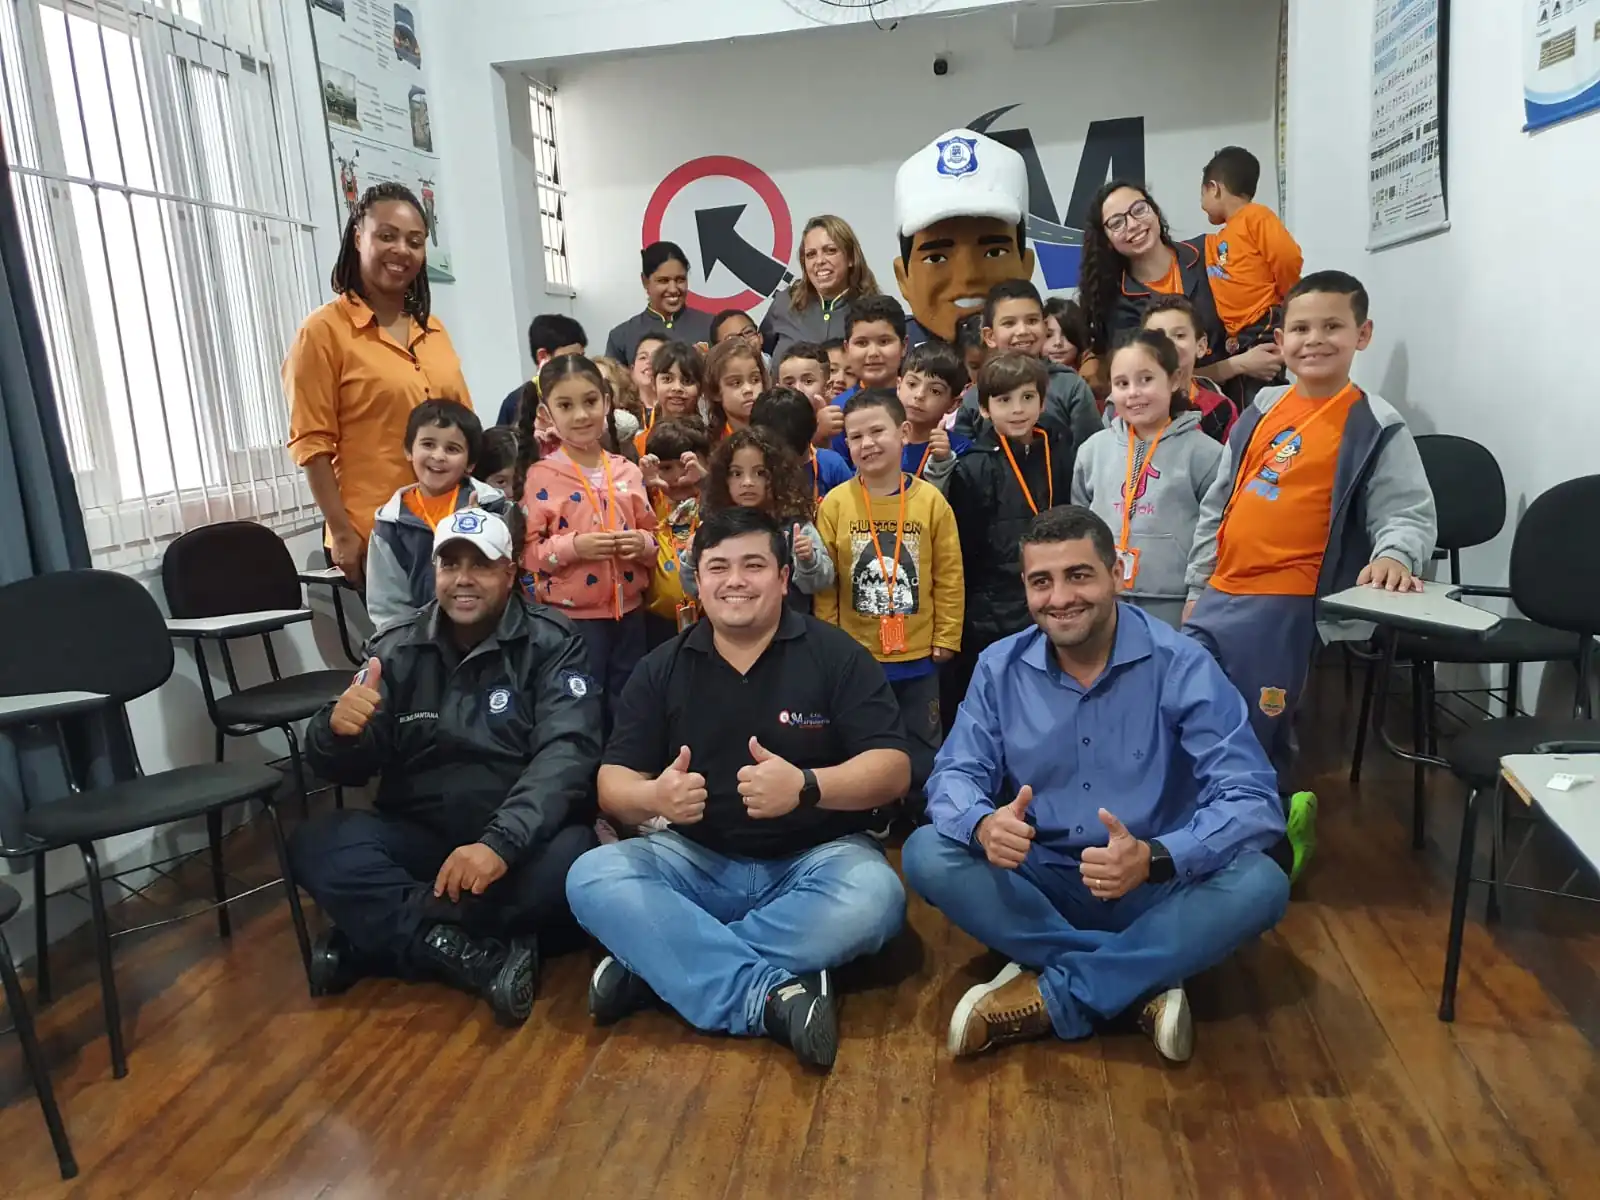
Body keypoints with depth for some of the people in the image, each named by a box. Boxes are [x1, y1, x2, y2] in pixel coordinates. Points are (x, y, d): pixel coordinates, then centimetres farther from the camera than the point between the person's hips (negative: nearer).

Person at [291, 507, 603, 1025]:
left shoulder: (550, 645, -6)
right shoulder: (399, 650, 3)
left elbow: (566, 753, -20)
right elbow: (343, 770, 1)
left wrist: (501, 842, -36)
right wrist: (338, 731, -25)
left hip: (520, 837, -2)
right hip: (416, 835, 3)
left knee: (568, 860, -33)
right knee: (316, 845, -21)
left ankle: (378, 933, -17)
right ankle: (478, 954, -27)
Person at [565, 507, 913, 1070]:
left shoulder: (836, 655, -4)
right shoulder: (662, 668, 3)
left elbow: (892, 768, -11)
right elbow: (613, 783, -1)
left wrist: (806, 786, -31)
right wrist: (653, 797, -27)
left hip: (815, 858, -1)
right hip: (697, 859, 2)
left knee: (873, 897, -33)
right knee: (592, 878, -23)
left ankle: (655, 964, -24)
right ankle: (773, 995, -31)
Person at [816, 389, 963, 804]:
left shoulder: (930, 500, -6)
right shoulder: (835, 502, -6)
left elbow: (949, 576, -1)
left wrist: (946, 638, -1)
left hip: (918, 657, 0)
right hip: (853, 658, 0)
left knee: (922, 754, 15)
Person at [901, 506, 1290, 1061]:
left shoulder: (1181, 666, -13)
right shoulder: (1000, 668, -3)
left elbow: (1253, 800, -19)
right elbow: (955, 774, -4)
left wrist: (1154, 858, -38)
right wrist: (984, 825, -30)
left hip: (1150, 891, -1)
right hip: (1036, 883, 2)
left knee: (1260, 884, -30)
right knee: (927, 855, -23)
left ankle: (1047, 998, -24)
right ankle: (1144, 981, -23)